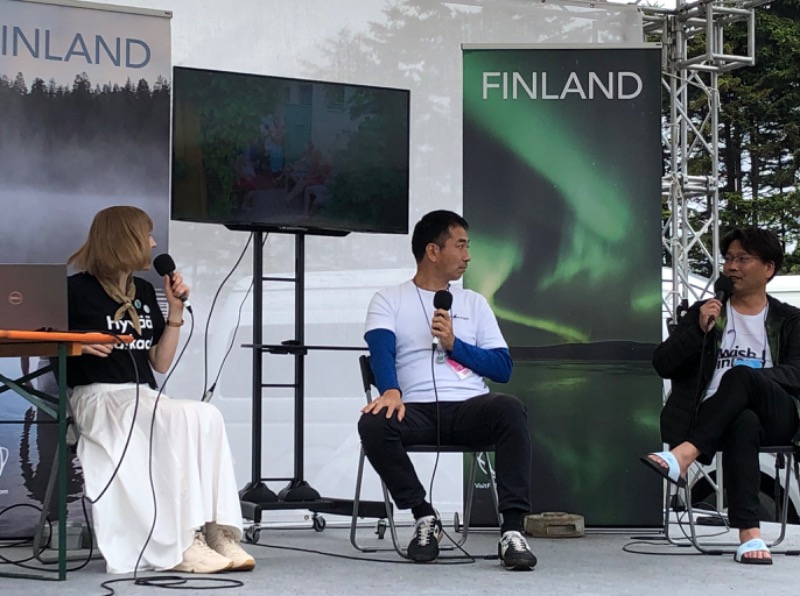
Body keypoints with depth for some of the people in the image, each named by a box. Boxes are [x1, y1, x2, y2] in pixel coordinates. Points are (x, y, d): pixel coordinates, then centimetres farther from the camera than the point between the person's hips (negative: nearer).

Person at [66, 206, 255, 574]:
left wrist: (175, 310, 9)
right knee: (180, 419, -33)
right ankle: (180, 546, -36)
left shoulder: (144, 292, 19)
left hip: (144, 399, 6)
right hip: (98, 398, -6)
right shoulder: (78, 290, 1)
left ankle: (217, 531, -32)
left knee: (207, 416, -25)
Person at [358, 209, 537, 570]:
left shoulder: (474, 303, 22)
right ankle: (425, 517, -14)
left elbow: (503, 368, 14)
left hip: (470, 406, 2)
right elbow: (381, 349, -8)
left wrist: (454, 344, -2)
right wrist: (391, 391, -29)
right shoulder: (389, 300, 13)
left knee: (511, 410, -32)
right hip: (418, 410, -2)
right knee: (373, 423, -34)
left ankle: (512, 530, -32)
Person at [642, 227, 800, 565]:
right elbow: (663, 364, 10)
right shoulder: (704, 312, 21)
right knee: (743, 422, -40)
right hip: (719, 419, 0)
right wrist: (700, 330, -5)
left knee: (740, 375, -36)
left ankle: (683, 456, -51)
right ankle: (749, 534, -53)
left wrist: (753, 380, -18)